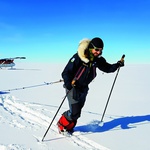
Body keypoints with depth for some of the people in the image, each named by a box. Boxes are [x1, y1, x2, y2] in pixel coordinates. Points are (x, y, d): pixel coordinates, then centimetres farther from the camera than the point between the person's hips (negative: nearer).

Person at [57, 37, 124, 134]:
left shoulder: (97, 59, -6)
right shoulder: (78, 58, -25)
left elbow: (108, 68, 5)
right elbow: (66, 73, -25)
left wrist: (117, 65, -12)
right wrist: (68, 84, -42)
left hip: (84, 88, 6)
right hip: (73, 87, -6)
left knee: (77, 112, 14)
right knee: (74, 112, -8)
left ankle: (69, 127, 38)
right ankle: (61, 124, 19)